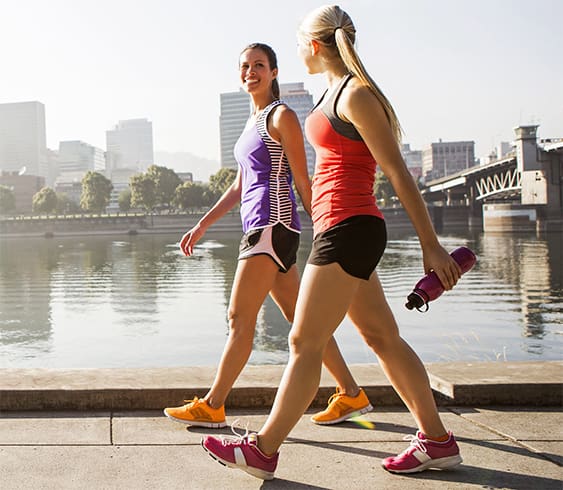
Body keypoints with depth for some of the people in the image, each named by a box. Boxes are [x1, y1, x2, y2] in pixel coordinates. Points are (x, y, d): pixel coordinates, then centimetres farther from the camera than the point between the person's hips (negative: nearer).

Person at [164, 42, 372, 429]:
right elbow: (240, 185, 23)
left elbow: (303, 181, -7)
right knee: (300, 318, 10)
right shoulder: (254, 122, 22)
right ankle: (351, 394, 18)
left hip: (273, 222, -9)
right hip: (259, 225, 10)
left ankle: (212, 406, 3)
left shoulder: (282, 116, -3)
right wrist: (203, 225, 20)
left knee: (240, 317, -6)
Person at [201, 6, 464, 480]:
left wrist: (431, 245, -12)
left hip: (348, 229, -10)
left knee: (304, 341, -4)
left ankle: (264, 449, 8)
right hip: (343, 230, 10)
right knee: (383, 337, 12)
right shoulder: (337, 92, 19)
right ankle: (437, 440, 21)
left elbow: (398, 172, -13)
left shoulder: (356, 95, -10)